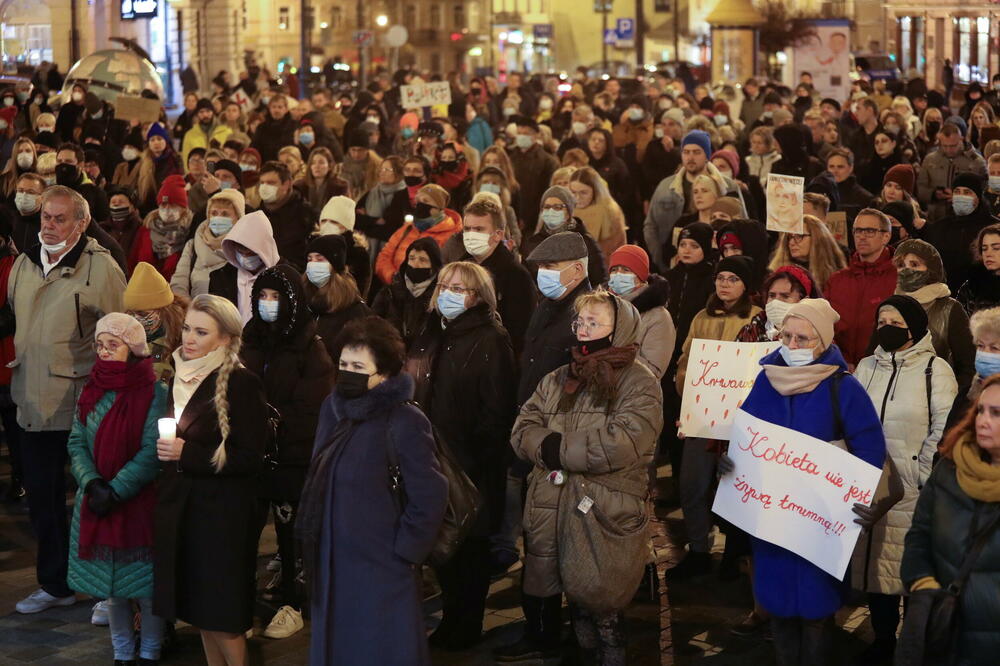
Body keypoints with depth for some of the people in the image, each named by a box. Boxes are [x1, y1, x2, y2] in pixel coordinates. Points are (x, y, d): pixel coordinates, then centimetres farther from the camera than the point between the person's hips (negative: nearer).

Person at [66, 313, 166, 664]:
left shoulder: (154, 393, -10)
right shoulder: (91, 391, 6)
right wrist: (92, 484, -13)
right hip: (95, 505, 5)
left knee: (146, 588, 3)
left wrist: (116, 491, -18)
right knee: (112, 589, 12)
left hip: (139, 505, -4)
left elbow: (152, 453, -15)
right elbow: (76, 443, 3)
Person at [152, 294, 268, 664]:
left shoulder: (240, 383, -13)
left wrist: (187, 453, -20)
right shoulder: (180, 377, 9)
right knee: (197, 609, 12)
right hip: (179, 506, 7)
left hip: (221, 511, -7)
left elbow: (249, 457, -17)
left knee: (221, 617, -2)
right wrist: (166, 452, 6)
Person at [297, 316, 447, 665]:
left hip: (381, 570, -7)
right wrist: (311, 536, 15)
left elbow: (430, 497, -18)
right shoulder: (332, 408, 6)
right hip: (330, 564, 7)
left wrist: (403, 551, -13)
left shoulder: (404, 422, -17)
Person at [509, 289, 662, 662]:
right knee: (544, 596, 11)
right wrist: (546, 445, -16)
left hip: (606, 518, -6)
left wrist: (557, 447, -13)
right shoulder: (556, 380, 16)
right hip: (549, 514, 6)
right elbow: (522, 432, 6)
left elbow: (622, 444, -20)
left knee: (601, 612, 1)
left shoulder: (639, 385, -5)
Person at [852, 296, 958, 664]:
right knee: (873, 560, 9)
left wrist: (924, 476, -10)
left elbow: (945, 429, -8)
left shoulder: (935, 369, -3)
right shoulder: (866, 367, 12)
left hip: (914, 489, -4)